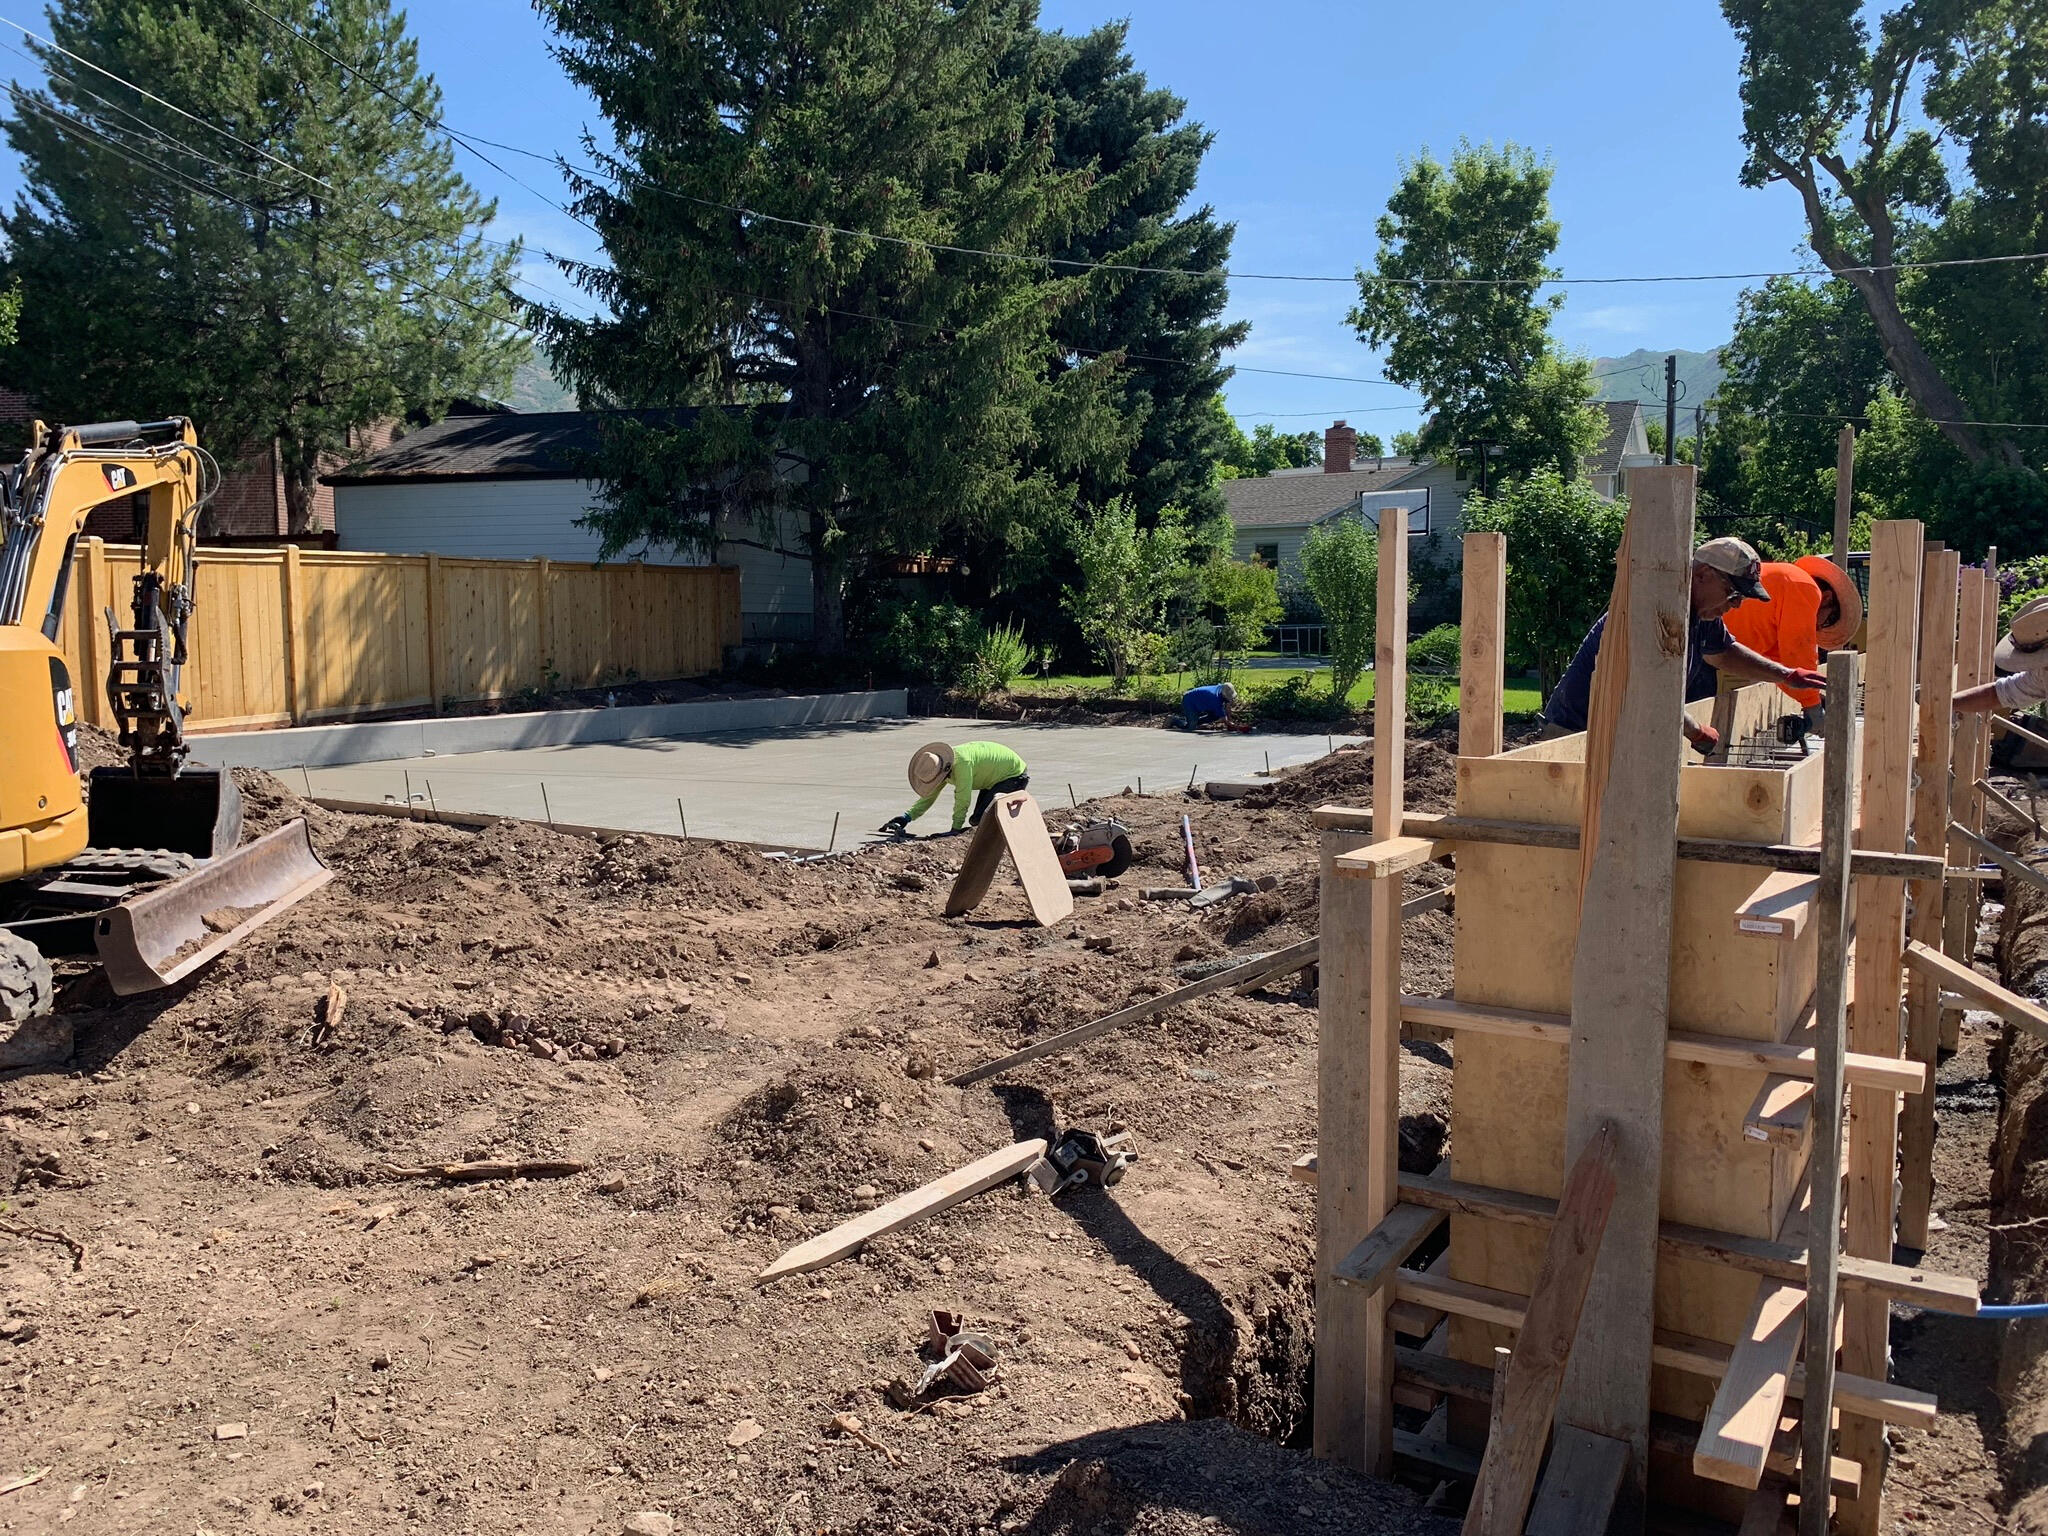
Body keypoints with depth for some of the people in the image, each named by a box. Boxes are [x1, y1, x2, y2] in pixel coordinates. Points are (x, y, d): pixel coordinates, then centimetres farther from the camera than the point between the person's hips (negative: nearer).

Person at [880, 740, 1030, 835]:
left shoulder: (962, 763, -37)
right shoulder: (940, 768, -7)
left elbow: (962, 799, -33)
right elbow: (928, 797, 0)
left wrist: (955, 829, -25)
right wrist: (906, 817, -12)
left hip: (1015, 775, -9)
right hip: (995, 776, 9)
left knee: (983, 818, -20)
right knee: (976, 820, 6)